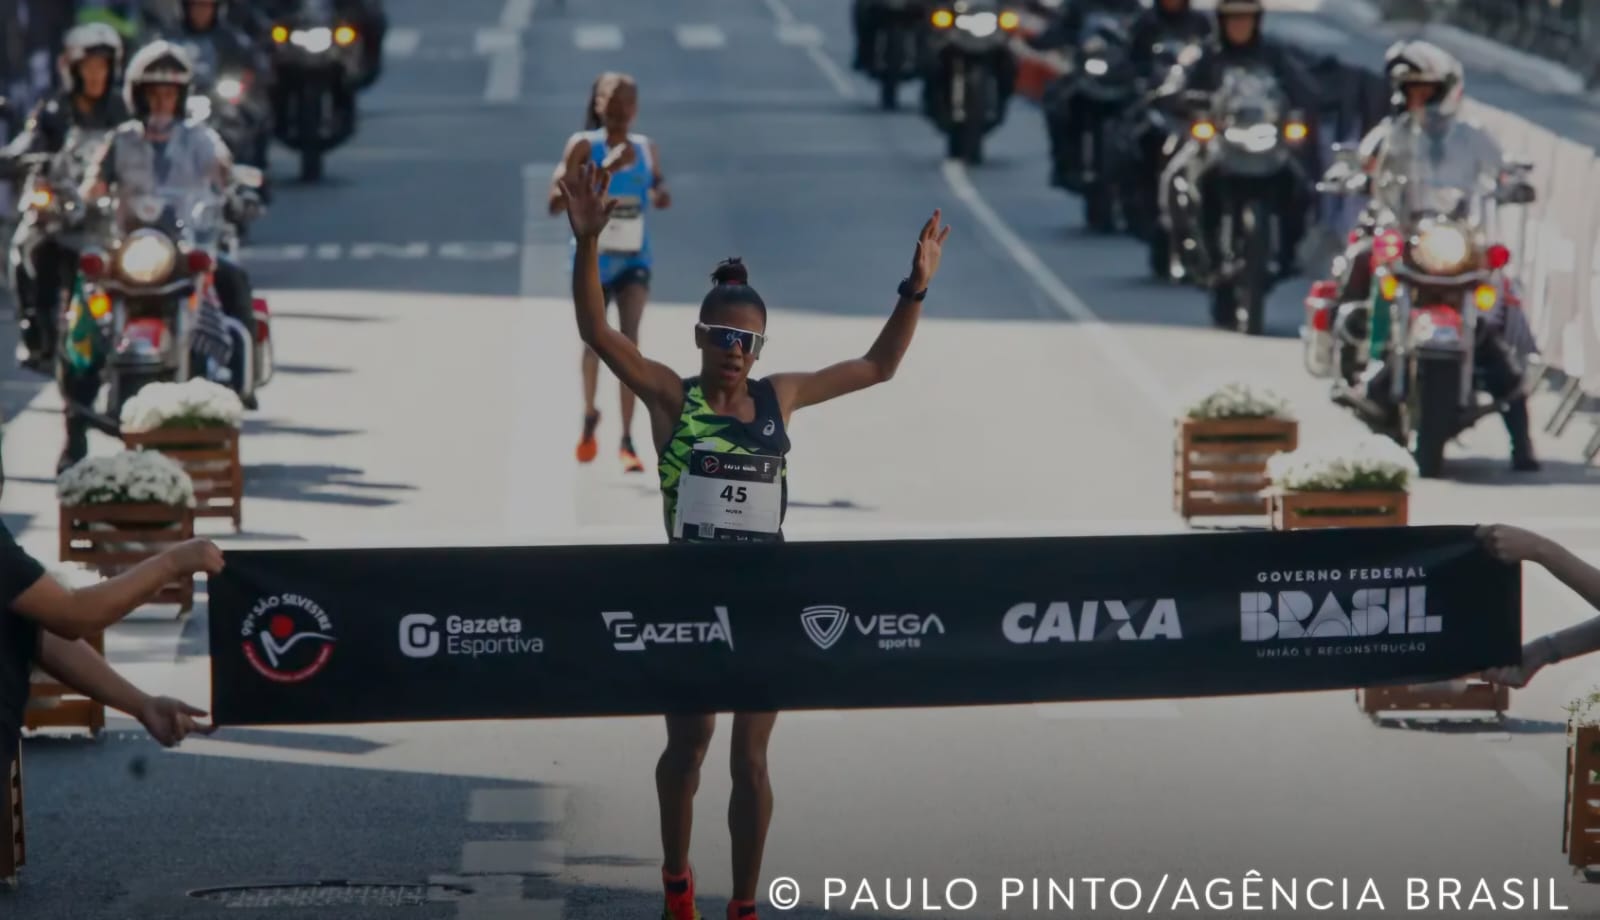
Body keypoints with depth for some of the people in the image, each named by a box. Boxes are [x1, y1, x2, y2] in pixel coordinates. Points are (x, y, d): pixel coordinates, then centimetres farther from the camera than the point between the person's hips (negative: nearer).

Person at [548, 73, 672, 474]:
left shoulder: (646, 149, 2)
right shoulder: (584, 147, -10)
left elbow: (658, 187, 20)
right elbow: (556, 203, -17)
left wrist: (661, 194, -5)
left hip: (634, 260, 1)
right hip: (593, 258, -1)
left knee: (629, 340, -13)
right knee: (594, 341, 11)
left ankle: (627, 441, -14)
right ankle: (589, 418, 39)